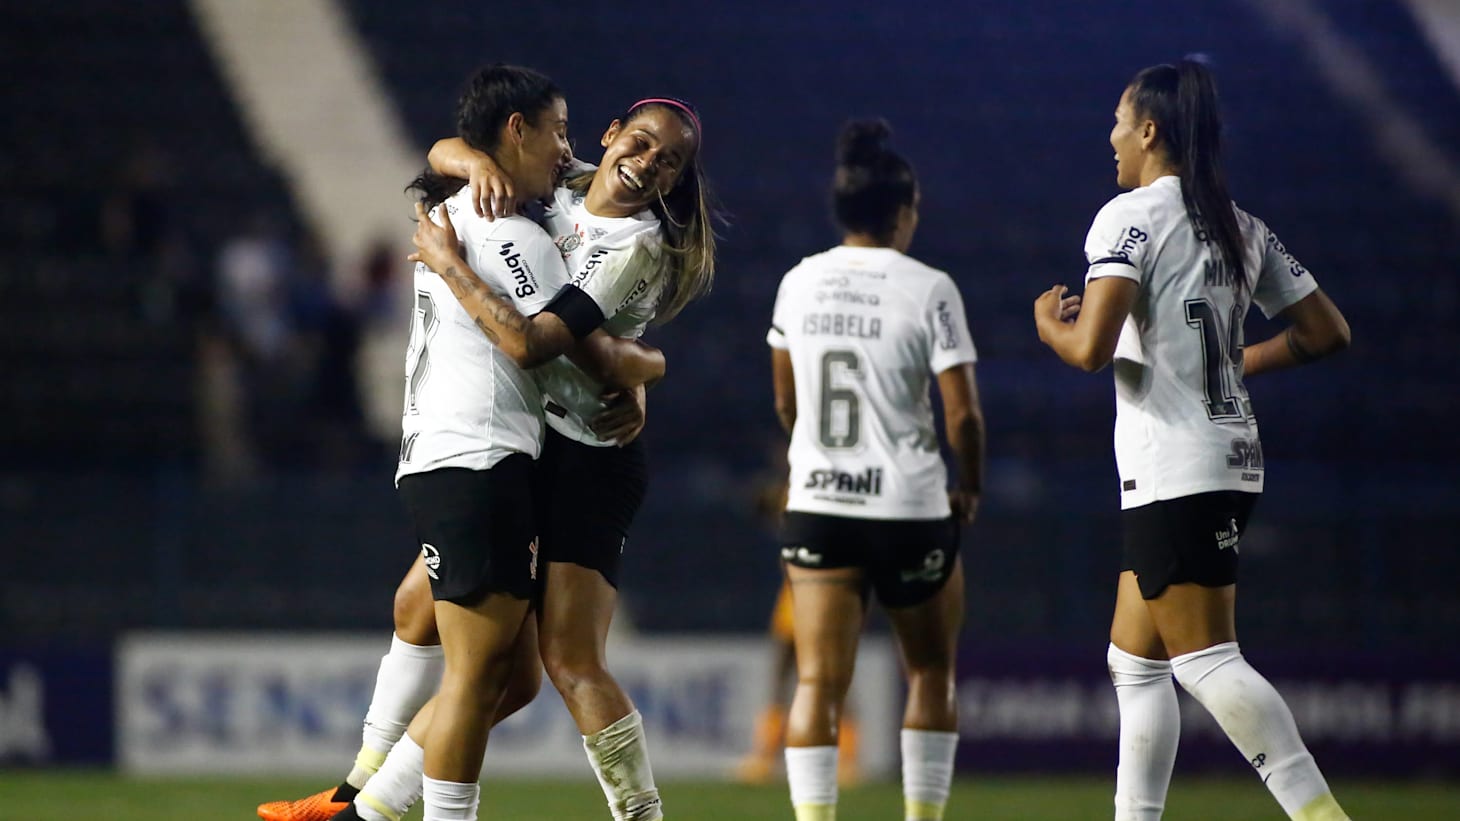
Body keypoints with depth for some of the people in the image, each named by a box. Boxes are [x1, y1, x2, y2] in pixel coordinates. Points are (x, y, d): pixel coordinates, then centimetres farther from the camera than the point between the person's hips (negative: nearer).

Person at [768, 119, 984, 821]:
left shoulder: (799, 283, 4)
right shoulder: (929, 290, -10)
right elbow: (962, 412, -11)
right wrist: (970, 486, 7)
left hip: (815, 506, 3)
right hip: (910, 510, -3)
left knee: (818, 682, -2)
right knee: (931, 673, 17)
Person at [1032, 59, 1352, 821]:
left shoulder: (1130, 216, -10)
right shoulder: (1241, 227, 13)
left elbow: (1091, 349, -21)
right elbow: (1326, 331, 14)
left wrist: (1050, 324, 1)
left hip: (1173, 469, -9)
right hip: (1231, 459, 9)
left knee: (1204, 659, -10)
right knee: (1133, 661, 13)